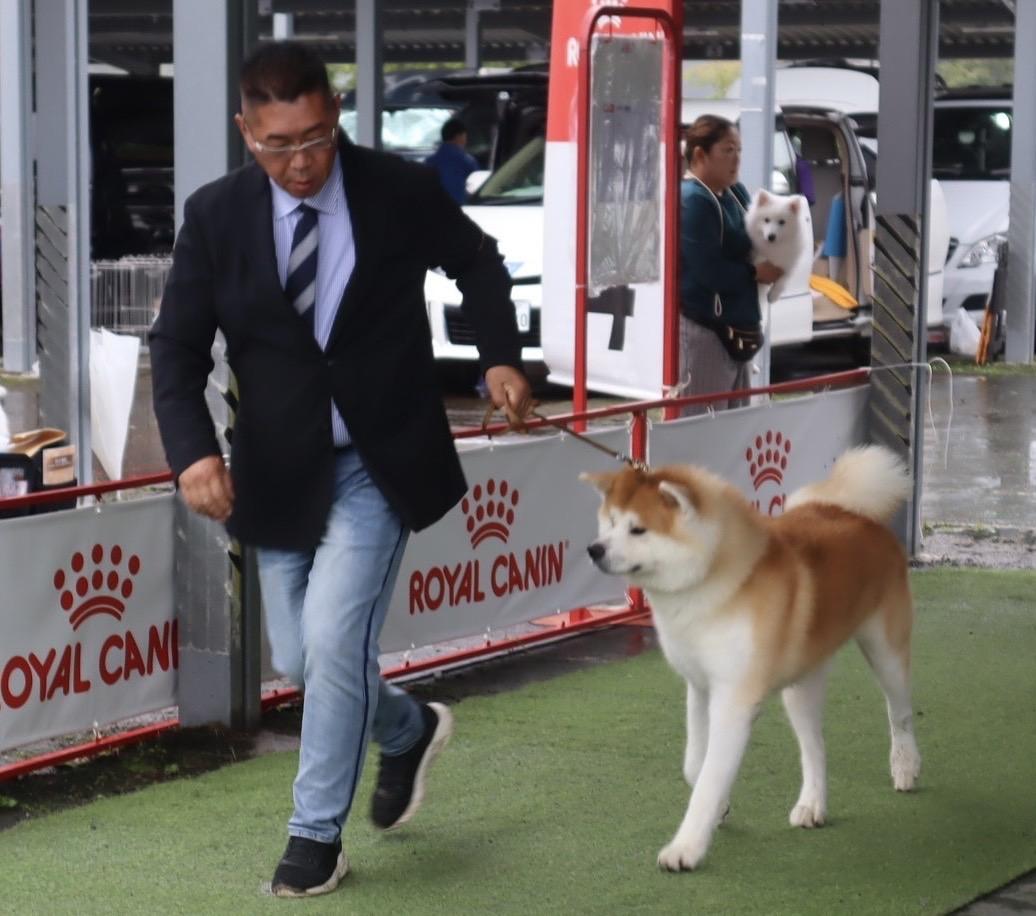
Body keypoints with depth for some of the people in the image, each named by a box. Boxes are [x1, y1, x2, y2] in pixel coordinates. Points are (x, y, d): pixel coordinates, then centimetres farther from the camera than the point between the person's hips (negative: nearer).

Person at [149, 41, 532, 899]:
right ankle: (409, 729, 41)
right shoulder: (216, 215, -7)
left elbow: (477, 263, 10)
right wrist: (193, 447, -21)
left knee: (333, 638, -16)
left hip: (381, 462, -3)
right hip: (280, 470, 3)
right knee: (299, 660, 10)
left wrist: (502, 355, -3)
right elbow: (178, 345, -5)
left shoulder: (401, 190, -9)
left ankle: (318, 834, 1)